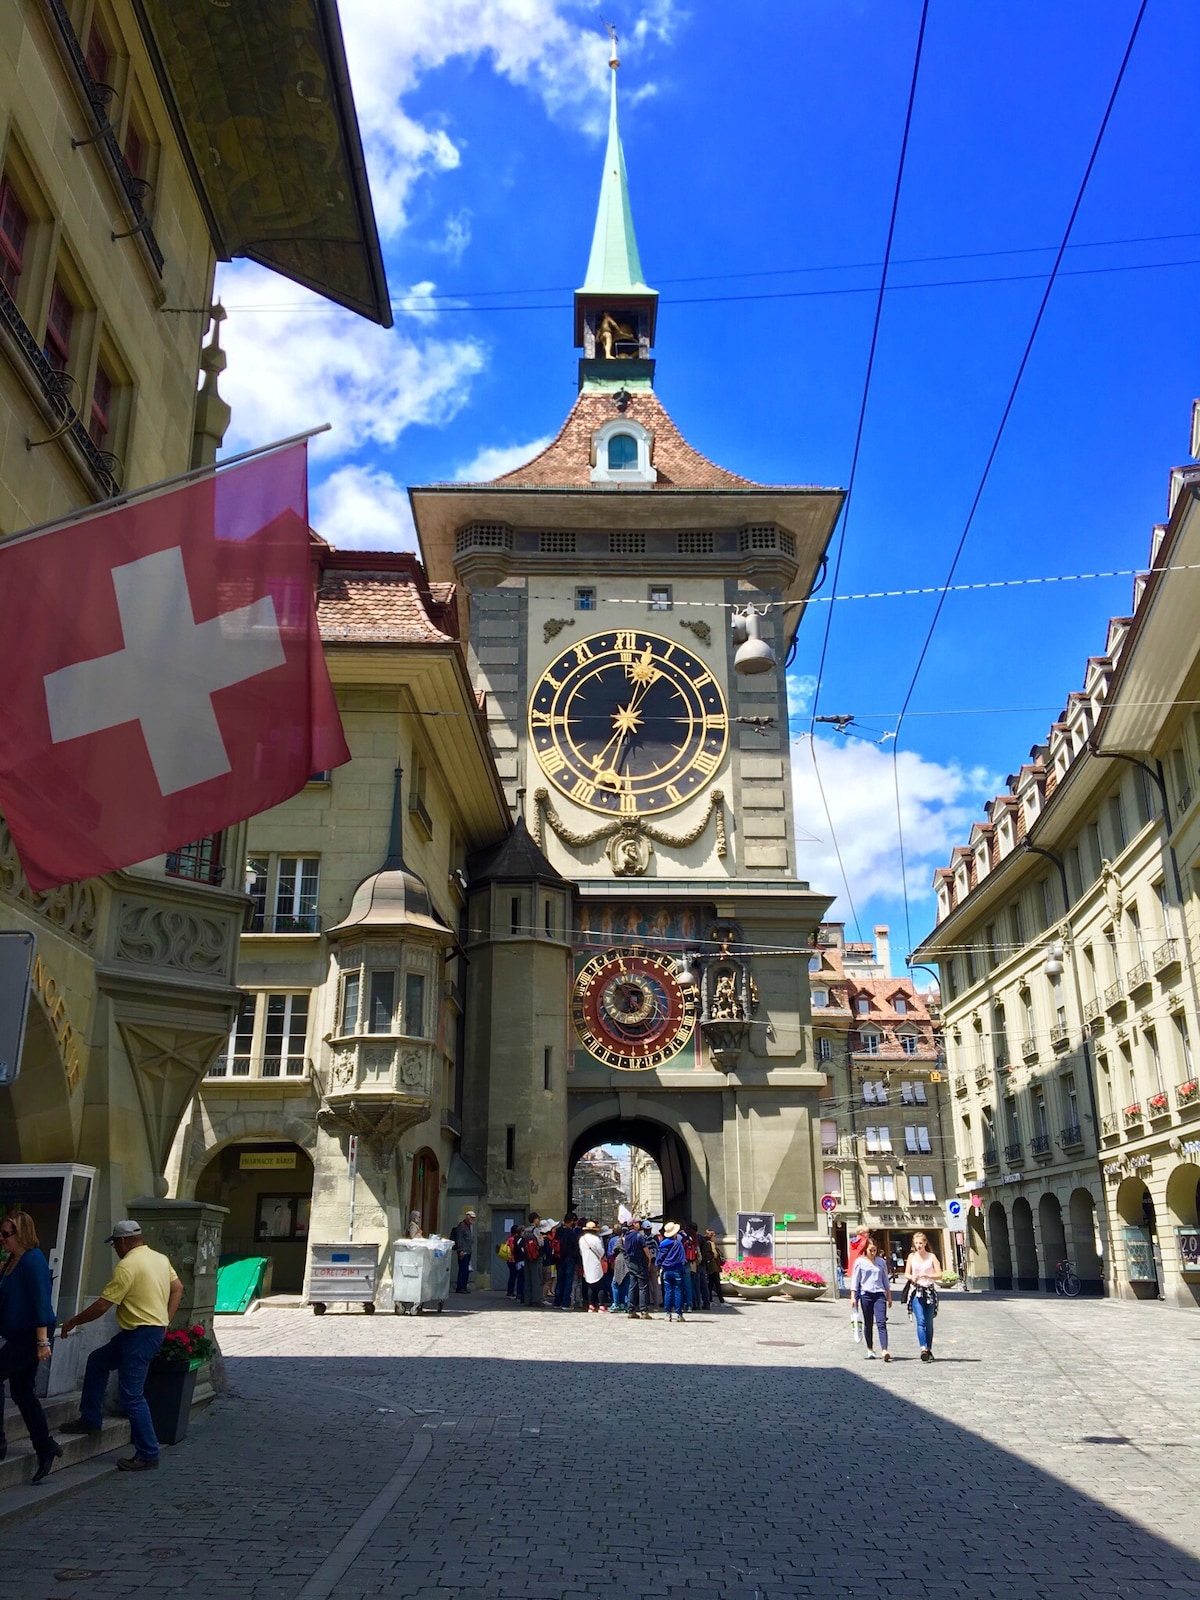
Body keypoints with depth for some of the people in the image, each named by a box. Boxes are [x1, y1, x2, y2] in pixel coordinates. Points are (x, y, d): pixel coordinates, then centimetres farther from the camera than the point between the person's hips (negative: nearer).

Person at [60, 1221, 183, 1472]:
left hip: (141, 1334, -10)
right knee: (97, 1360, 23)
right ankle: (90, 1420, 31)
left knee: (132, 1397, -4)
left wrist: (73, 1322, -2)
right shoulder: (160, 1258, 9)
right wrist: (165, 1321, 15)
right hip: (156, 1327, 10)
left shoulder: (127, 1266, -17)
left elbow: (102, 1305, -15)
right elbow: (177, 1289, 13)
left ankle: (148, 1454, 1)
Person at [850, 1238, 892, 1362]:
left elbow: (886, 1279, 18)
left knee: (881, 1323, -12)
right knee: (868, 1324, 8)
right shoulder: (860, 1262, 3)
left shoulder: (881, 1261, 11)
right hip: (866, 1294, -1)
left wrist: (889, 1296, 17)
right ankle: (870, 1350, 20)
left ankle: (885, 1350, -22)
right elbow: (855, 1280, 3)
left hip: (879, 1293, 1)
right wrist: (853, 1296, -3)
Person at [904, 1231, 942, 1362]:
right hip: (916, 1291, 0)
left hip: (930, 1291, 0)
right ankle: (923, 1349, -21)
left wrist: (926, 1275, -18)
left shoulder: (931, 1257, 3)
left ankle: (929, 1350, 16)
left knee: (929, 1323, 5)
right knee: (920, 1321, -13)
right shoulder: (912, 1256, 7)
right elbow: (906, 1274, 7)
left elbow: (939, 1275, -3)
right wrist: (912, 1278, -15)